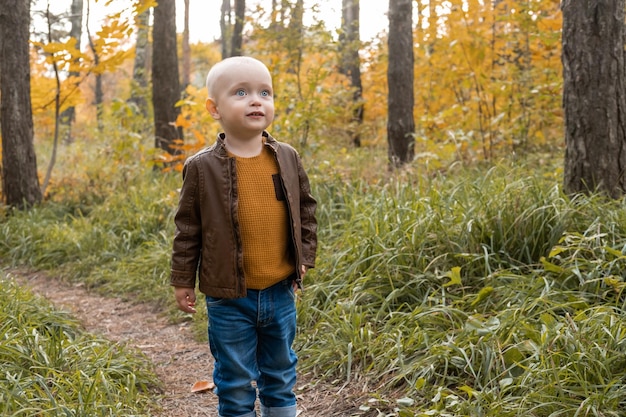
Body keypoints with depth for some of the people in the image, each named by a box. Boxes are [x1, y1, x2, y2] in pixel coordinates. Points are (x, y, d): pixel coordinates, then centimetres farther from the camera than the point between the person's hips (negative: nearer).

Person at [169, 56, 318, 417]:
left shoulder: (287, 158, 1)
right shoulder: (203, 167, -8)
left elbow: (306, 209, 13)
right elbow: (188, 228, -2)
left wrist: (305, 255, 7)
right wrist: (183, 280, 1)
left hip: (280, 292, 3)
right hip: (229, 297, -3)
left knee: (281, 374, 18)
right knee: (236, 383, 9)